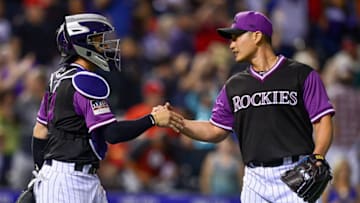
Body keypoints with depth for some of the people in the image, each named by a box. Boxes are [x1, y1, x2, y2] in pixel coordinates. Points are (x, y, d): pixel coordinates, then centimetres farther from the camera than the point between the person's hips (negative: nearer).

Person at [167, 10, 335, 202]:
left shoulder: (302, 75, 1)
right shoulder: (234, 86, 17)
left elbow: (323, 121, -3)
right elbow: (215, 131, 20)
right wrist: (176, 122, 5)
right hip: (255, 180, 5)